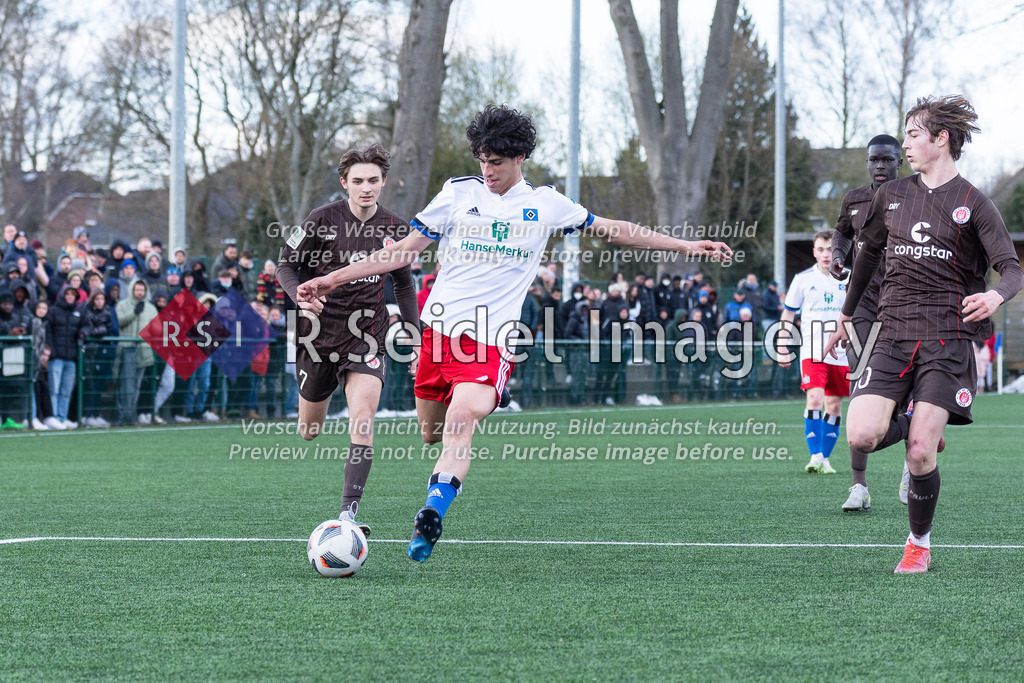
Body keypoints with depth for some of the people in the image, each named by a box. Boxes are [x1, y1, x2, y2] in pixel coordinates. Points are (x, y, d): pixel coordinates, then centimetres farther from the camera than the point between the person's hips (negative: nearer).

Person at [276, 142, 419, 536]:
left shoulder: (394, 228, 2)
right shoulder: (323, 220, -7)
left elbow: (403, 282, 17)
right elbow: (286, 264, -1)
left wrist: (415, 334, 12)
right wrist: (300, 296, -21)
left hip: (367, 336, 0)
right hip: (319, 331, 0)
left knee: (362, 417, -22)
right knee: (308, 431, 10)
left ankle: (349, 512, -24)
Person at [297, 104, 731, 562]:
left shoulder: (545, 204, 9)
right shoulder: (459, 193, 8)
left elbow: (613, 230, 16)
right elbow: (404, 250, 11)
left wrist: (686, 247, 13)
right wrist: (334, 280, 6)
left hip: (492, 340, -2)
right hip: (439, 329, 3)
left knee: (461, 421, -27)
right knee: (429, 432, 5)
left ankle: (431, 517, -31)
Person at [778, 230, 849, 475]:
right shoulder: (803, 279, 1)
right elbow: (788, 315, 8)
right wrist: (783, 349, 1)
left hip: (841, 353, 3)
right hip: (812, 351, -3)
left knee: (834, 406, 5)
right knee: (814, 399, -19)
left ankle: (825, 458, 14)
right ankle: (815, 457, -19)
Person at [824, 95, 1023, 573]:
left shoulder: (974, 204, 0)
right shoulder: (891, 196, 13)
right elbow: (869, 253, 28)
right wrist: (847, 315, 32)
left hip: (948, 339, -4)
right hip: (894, 335, 4)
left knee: (919, 454, -12)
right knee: (861, 437, -16)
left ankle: (920, 544, 10)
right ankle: (919, 430, 17)